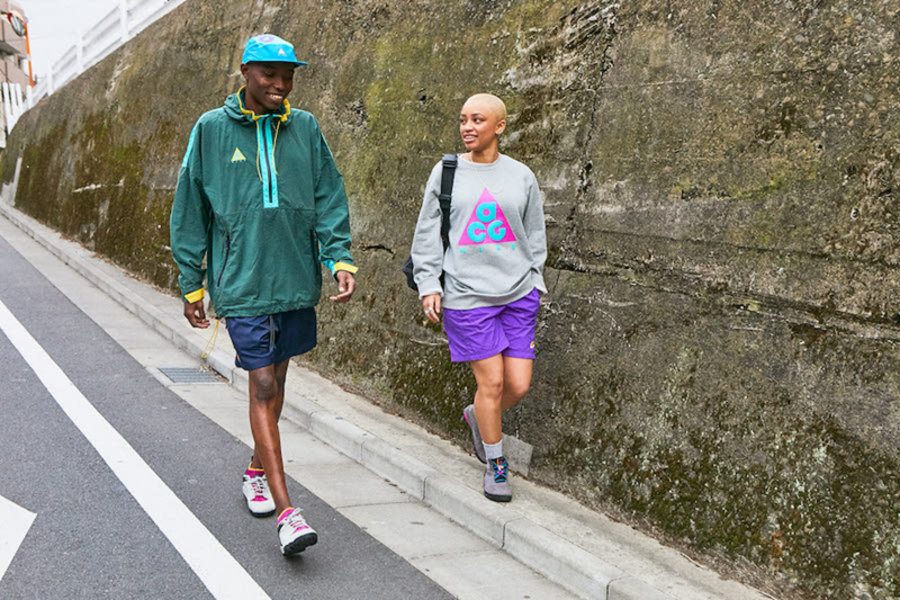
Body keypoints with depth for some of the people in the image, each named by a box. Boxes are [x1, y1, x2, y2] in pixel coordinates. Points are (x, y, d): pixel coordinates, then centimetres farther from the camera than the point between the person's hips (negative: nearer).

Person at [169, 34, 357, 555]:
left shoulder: (305, 128, 6)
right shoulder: (212, 130, 0)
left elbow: (329, 198, 5)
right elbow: (190, 212, 4)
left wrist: (341, 258, -9)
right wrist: (191, 283, 4)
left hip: (296, 278, 3)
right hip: (241, 281, -3)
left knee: (276, 378, 15)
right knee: (262, 384, -8)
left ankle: (258, 469, 37)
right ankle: (287, 512, -8)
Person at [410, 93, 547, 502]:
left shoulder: (521, 176, 7)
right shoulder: (446, 172, 3)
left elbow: (534, 234, 14)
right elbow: (427, 233, 6)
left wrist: (533, 282, 8)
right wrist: (429, 285, 0)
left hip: (518, 293, 3)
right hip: (466, 295, -2)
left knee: (519, 385, 1)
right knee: (491, 381, -3)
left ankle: (477, 416, 34)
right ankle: (495, 466, 17)